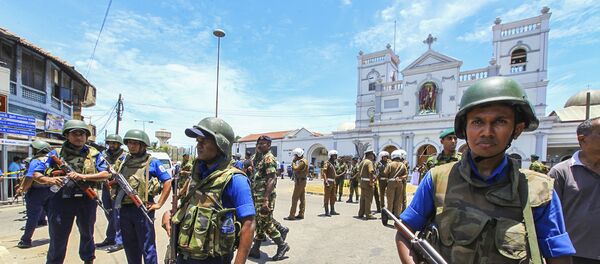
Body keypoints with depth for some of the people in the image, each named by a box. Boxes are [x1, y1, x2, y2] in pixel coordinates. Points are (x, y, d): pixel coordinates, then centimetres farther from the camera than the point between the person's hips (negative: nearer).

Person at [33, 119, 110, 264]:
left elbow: (105, 174, -7)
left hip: (87, 201, 1)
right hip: (61, 201, -1)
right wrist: (49, 180, -18)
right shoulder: (56, 154, 4)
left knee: (87, 235, 20)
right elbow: (36, 174, 3)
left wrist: (83, 176, -20)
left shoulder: (94, 154, 2)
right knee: (58, 240, 6)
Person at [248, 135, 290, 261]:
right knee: (259, 223, 15)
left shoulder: (269, 158, -14)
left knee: (266, 223, -1)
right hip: (257, 195, 9)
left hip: (265, 196, -9)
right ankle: (255, 249, 25)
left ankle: (282, 245, 15)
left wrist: (266, 199, -27)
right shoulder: (258, 158, 14)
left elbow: (271, 180, -22)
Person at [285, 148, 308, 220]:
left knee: (295, 198, -8)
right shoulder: (303, 161, 14)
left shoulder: (302, 161, -17)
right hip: (301, 181, 11)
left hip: (300, 181, -11)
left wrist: (293, 161, -16)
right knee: (302, 198, 11)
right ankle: (301, 214, 16)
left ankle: (292, 215, -5)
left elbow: (295, 168, -28)